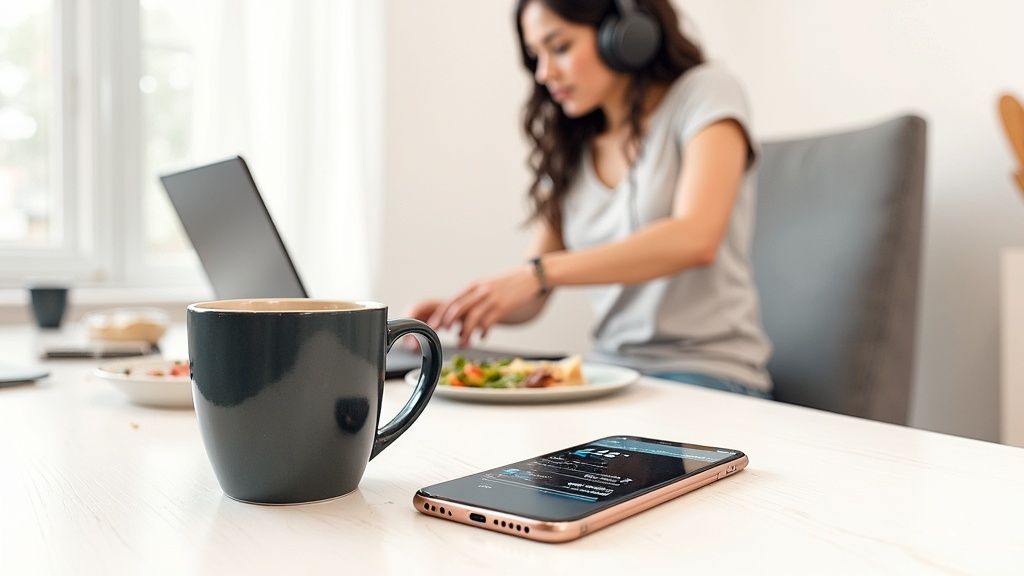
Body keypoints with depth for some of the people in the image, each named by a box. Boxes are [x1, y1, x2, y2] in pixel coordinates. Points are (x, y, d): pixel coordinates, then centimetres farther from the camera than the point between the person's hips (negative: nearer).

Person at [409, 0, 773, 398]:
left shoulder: (704, 92, -3)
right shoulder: (569, 148, 13)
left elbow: (694, 239, -22)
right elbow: (531, 301, 10)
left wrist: (539, 272, -27)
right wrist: (458, 310, -11)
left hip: (706, 373, -5)